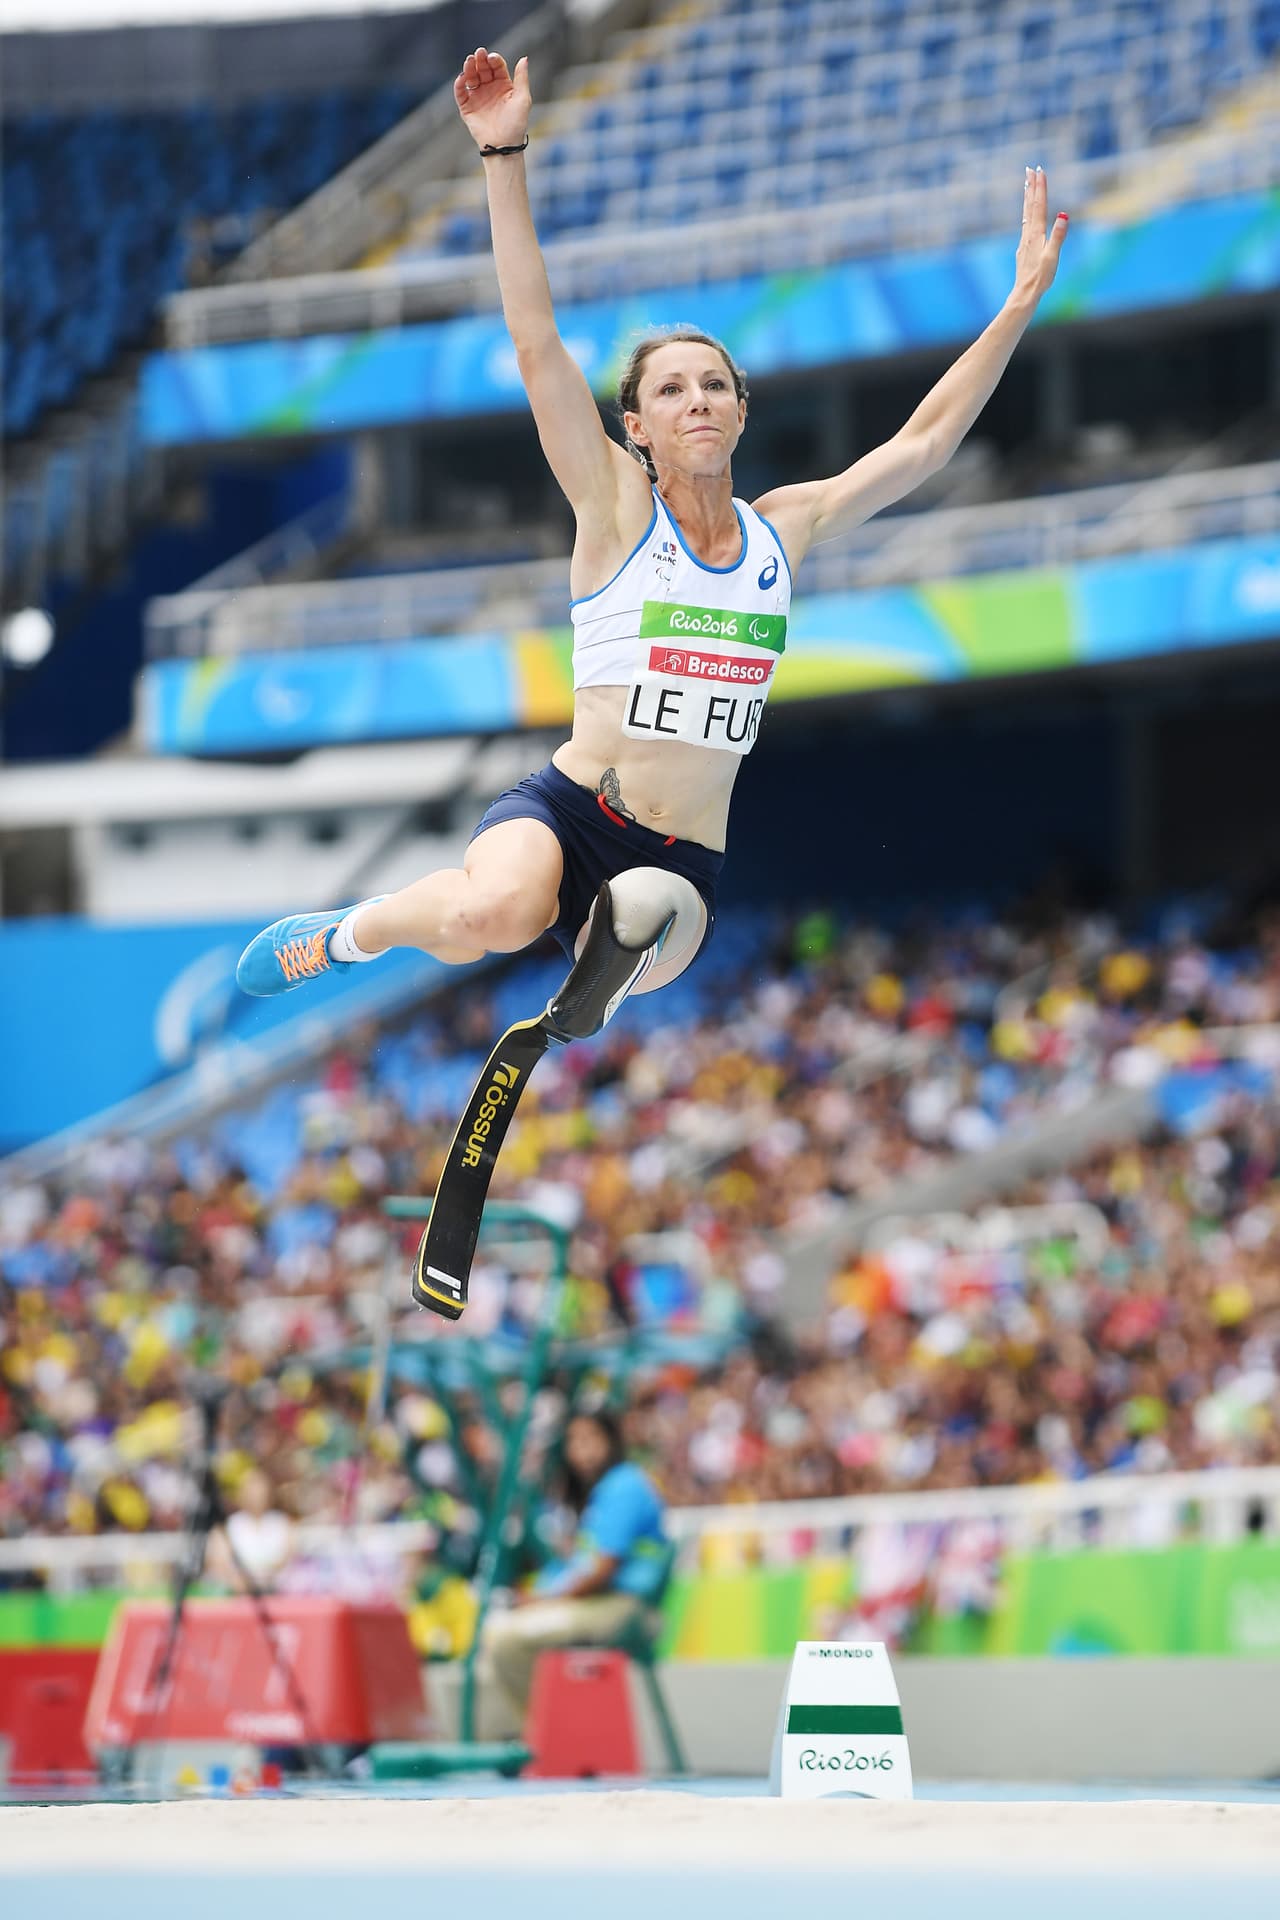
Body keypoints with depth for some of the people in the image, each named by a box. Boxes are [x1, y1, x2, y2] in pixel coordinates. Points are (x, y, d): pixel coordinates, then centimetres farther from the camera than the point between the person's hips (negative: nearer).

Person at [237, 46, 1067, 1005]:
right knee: (491, 918, -36)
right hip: (566, 812, -5)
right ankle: (357, 931, -1)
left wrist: (1021, 304, 14)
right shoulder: (617, 508, 1)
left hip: (686, 859, 5)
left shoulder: (783, 529, 12)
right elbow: (538, 342, -8)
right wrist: (506, 160, -15)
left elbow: (925, 442, 17)